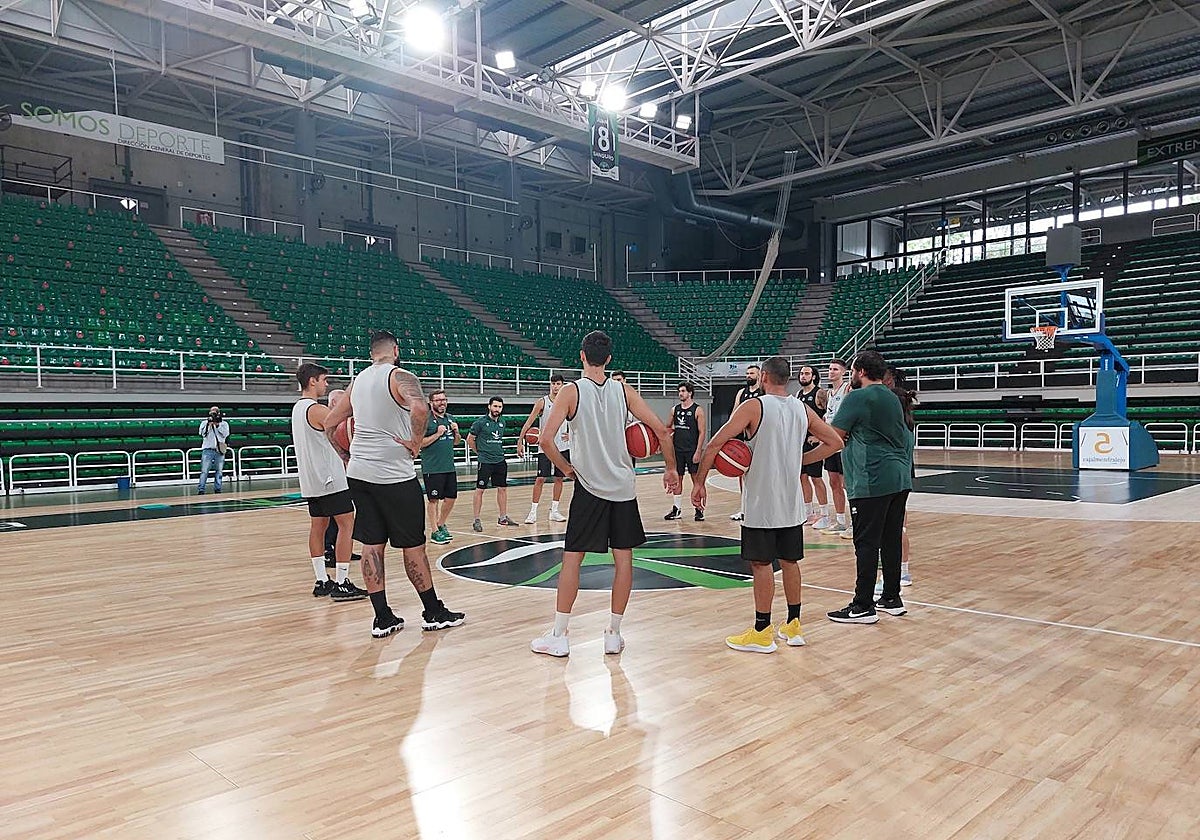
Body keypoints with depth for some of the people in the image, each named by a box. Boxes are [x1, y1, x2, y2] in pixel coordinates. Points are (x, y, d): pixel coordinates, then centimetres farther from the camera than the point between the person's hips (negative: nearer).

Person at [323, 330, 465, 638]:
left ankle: (383, 618, 12)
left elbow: (329, 424, 18)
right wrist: (416, 442, -16)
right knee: (413, 546, 4)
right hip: (394, 475, -6)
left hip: (359, 473, 6)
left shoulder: (357, 381, 13)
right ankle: (433, 613, 16)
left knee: (371, 546, 8)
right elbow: (420, 408, -30)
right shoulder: (400, 377, -9)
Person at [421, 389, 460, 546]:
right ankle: (435, 532, 9)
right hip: (432, 468, -7)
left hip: (449, 467, 7)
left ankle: (441, 525, 30)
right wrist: (437, 434, -19)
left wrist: (456, 431, 2)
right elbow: (420, 443, -14)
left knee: (451, 498, 11)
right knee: (434, 500, 0)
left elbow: (456, 442, 22)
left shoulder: (450, 419, 13)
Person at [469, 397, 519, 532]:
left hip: (500, 461, 6)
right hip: (485, 461, -6)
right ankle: (476, 520, 4)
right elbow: (469, 439, -1)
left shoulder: (502, 422, 9)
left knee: (502, 488, 11)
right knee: (480, 490, -2)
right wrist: (480, 452, 6)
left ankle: (503, 517, 22)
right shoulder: (480, 422, -9)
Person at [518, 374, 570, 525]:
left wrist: (571, 434, -3)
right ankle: (533, 512, 1)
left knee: (559, 478, 8)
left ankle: (554, 511, 17)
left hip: (563, 446, 3)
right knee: (540, 479, -5)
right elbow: (529, 422, -4)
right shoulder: (542, 402, -4)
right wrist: (520, 441, -11)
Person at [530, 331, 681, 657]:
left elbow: (546, 440, -16)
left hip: (589, 486, -2)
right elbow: (661, 430, -2)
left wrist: (566, 468, -2)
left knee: (572, 558, 5)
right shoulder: (624, 391, 1)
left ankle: (558, 637, 9)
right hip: (623, 486, 3)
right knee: (623, 557, 10)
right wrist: (671, 469, 9)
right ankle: (613, 634, 15)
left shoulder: (571, 391, -6)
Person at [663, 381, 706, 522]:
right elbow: (669, 428, 21)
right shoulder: (675, 409, 9)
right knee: (677, 479, 7)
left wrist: (698, 451, -15)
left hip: (692, 450, -5)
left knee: (696, 479, 0)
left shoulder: (697, 410, -6)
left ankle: (699, 509, 8)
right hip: (677, 450, 5)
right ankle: (677, 509, 14)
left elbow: (702, 432, -9)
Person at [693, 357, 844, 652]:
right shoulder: (803, 410, 6)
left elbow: (715, 444, -16)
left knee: (761, 563, 1)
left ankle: (762, 633, 7)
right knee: (789, 561, 15)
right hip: (792, 503, 6)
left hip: (761, 503, -6)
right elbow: (834, 443, 12)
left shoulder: (753, 406, -10)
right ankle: (793, 627, 24)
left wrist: (700, 482, -8)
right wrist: (798, 460, 13)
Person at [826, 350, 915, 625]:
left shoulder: (857, 398, -10)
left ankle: (863, 607, 1)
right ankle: (892, 598, 23)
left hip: (872, 481, -9)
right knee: (891, 539, 14)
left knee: (867, 543, -4)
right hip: (900, 477, 9)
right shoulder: (893, 398, 17)